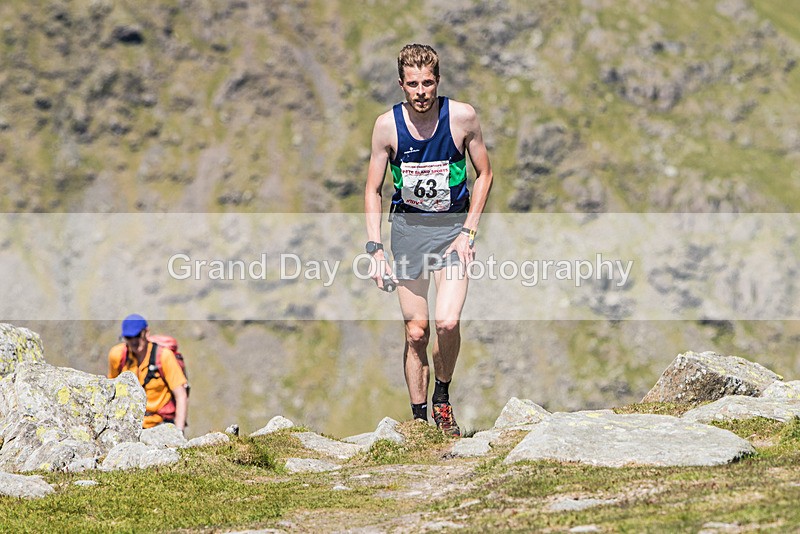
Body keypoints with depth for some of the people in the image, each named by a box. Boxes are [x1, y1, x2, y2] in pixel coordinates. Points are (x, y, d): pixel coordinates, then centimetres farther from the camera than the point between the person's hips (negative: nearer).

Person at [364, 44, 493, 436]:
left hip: (452, 225, -1)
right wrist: (374, 249, -6)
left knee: (447, 322, -18)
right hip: (407, 227, 1)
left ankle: (442, 398, 7)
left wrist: (468, 231, -6)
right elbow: (373, 190, 2)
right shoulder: (387, 125, -8)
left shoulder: (462, 117, -10)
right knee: (416, 331, 0)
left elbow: (484, 174, 3)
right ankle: (419, 417, 13)